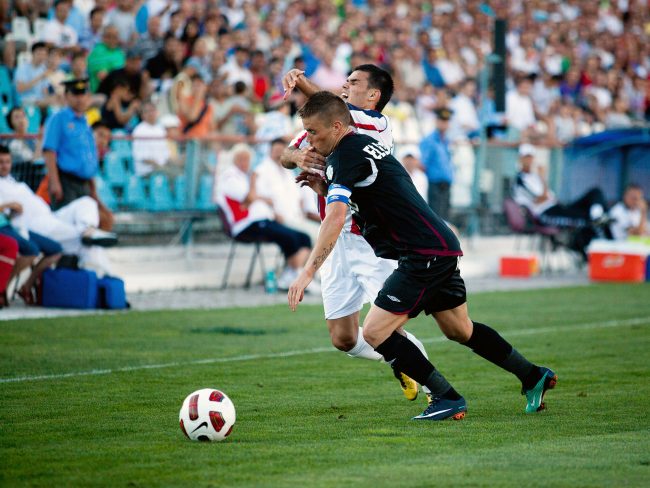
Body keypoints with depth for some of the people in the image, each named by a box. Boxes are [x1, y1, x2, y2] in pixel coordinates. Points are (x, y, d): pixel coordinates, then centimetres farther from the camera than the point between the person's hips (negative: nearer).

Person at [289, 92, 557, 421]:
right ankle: (534, 377, 34)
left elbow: (335, 218, -26)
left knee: (374, 333, -9)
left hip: (424, 255, -10)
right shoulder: (365, 144, 16)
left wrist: (307, 273, -29)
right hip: (443, 247, 10)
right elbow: (352, 197, 26)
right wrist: (322, 186, 8)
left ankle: (448, 398, -4)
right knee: (461, 331, 23)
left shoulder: (345, 156, -14)